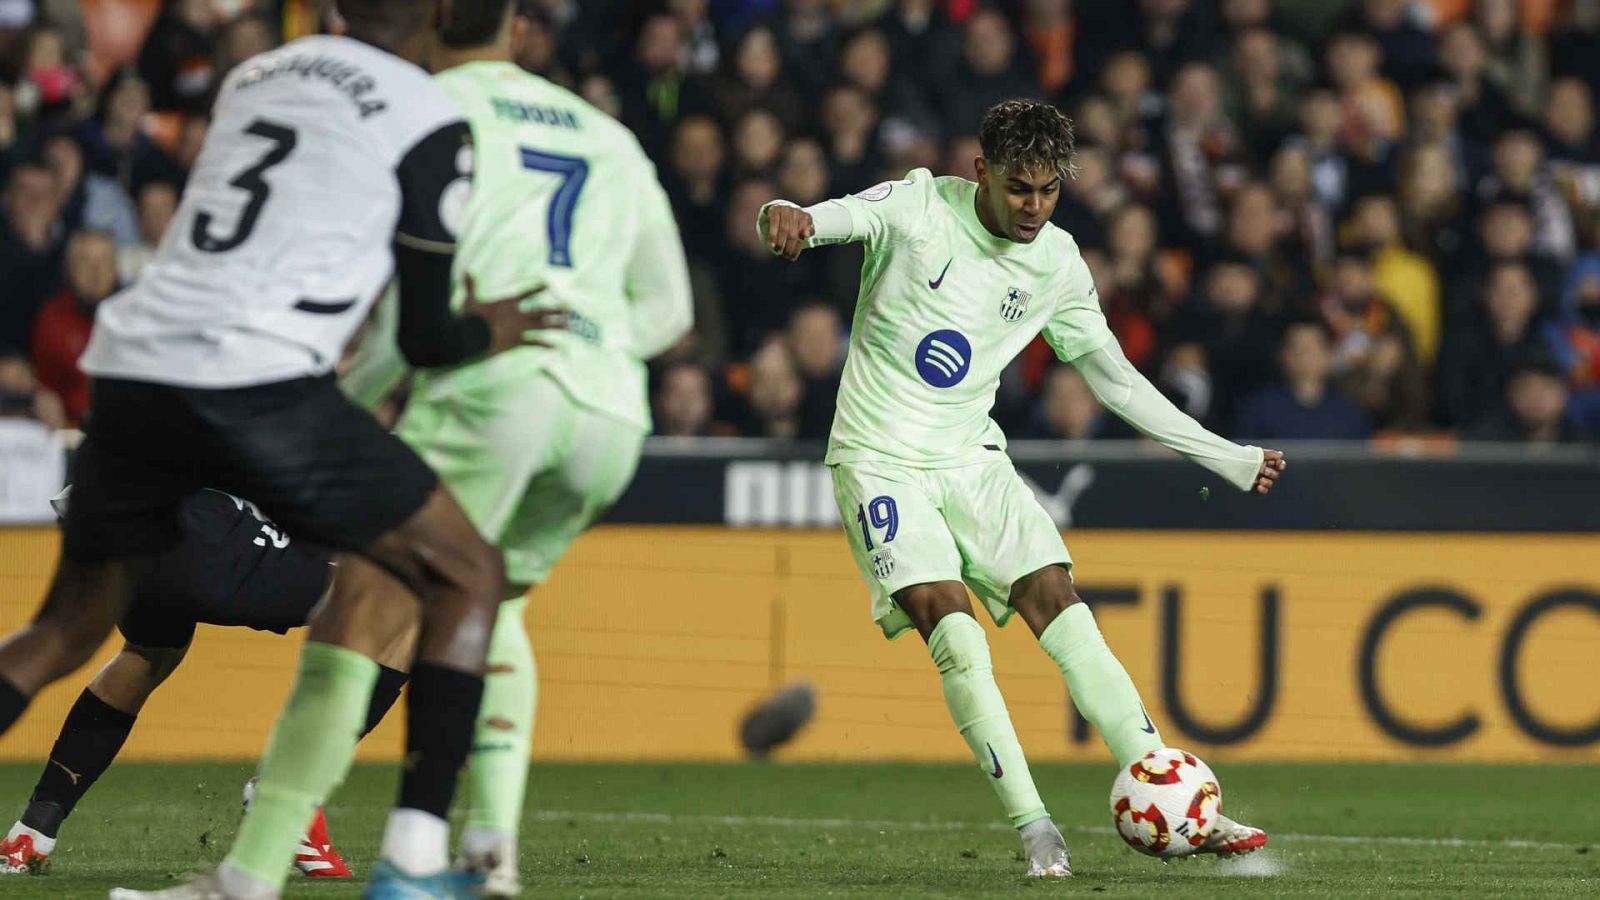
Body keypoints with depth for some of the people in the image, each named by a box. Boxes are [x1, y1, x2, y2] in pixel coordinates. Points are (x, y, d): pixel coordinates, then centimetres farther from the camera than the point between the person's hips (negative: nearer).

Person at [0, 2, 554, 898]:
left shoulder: (256, 75, 22)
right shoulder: (433, 126, 4)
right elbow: (425, 339, 9)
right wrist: (488, 334, 29)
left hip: (131, 366, 6)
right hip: (257, 381, -6)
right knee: (468, 576, 9)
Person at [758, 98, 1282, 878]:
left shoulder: (1057, 265, 3)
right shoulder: (919, 206, -8)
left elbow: (1116, 380, 12)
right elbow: (840, 216, -23)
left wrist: (1231, 461, 10)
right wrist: (789, 218, -49)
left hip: (971, 458, 3)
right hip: (879, 457, -3)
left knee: (1057, 604, -10)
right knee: (948, 620, -21)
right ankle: (1032, 827, -18)